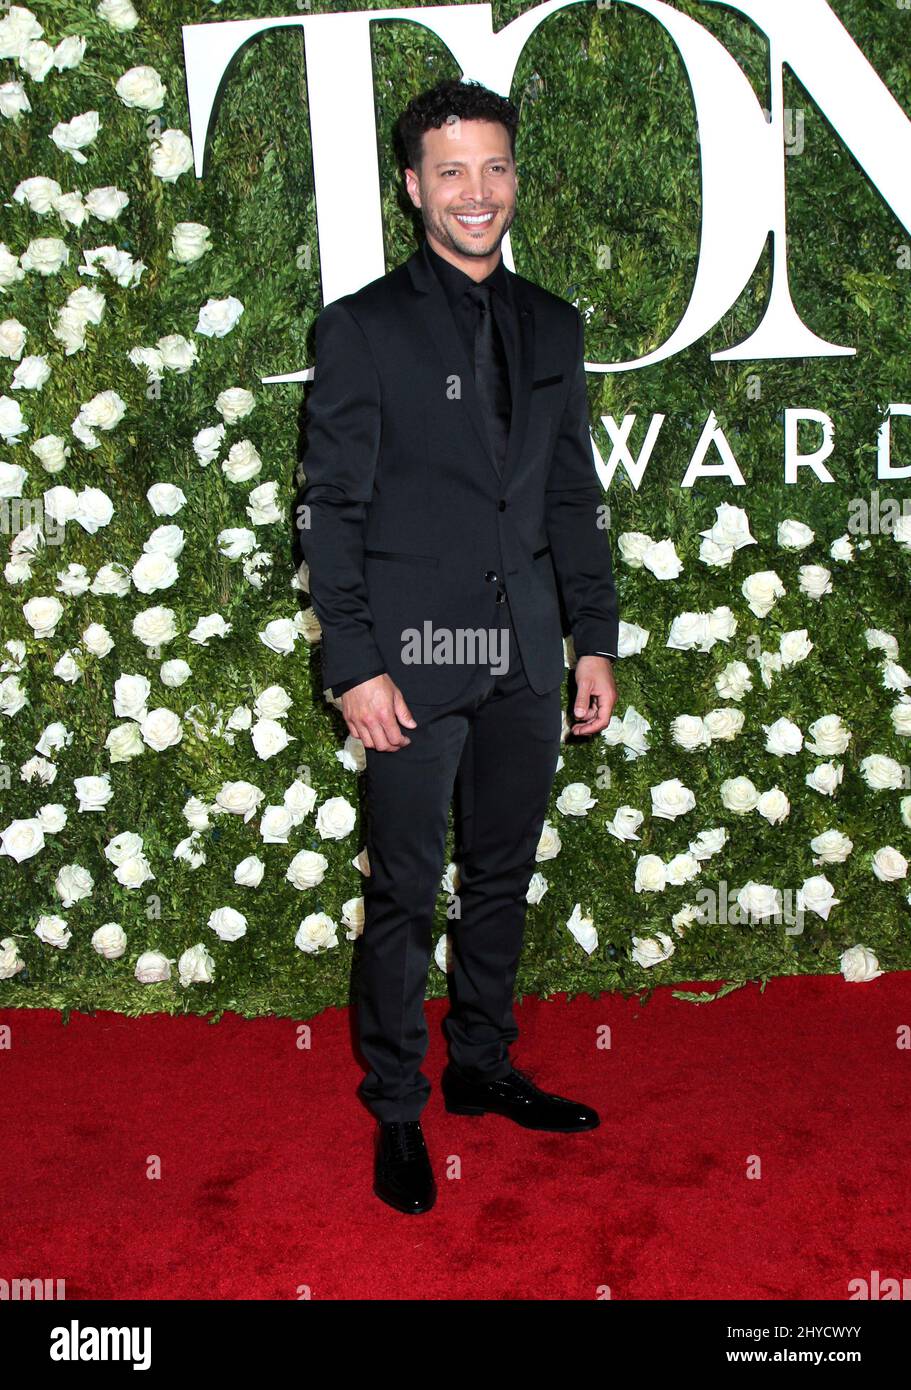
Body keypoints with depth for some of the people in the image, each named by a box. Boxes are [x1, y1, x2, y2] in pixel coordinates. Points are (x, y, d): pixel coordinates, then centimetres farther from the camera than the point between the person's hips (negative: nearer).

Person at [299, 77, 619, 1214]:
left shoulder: (552, 327, 11)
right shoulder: (362, 328, -3)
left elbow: (574, 498, 13)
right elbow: (331, 508, -6)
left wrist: (596, 638, 9)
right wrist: (352, 664, -12)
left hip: (525, 658, 5)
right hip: (414, 657, -5)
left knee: (503, 878, 15)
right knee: (404, 894, 4)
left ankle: (482, 1067, 33)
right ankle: (397, 1111, 20)